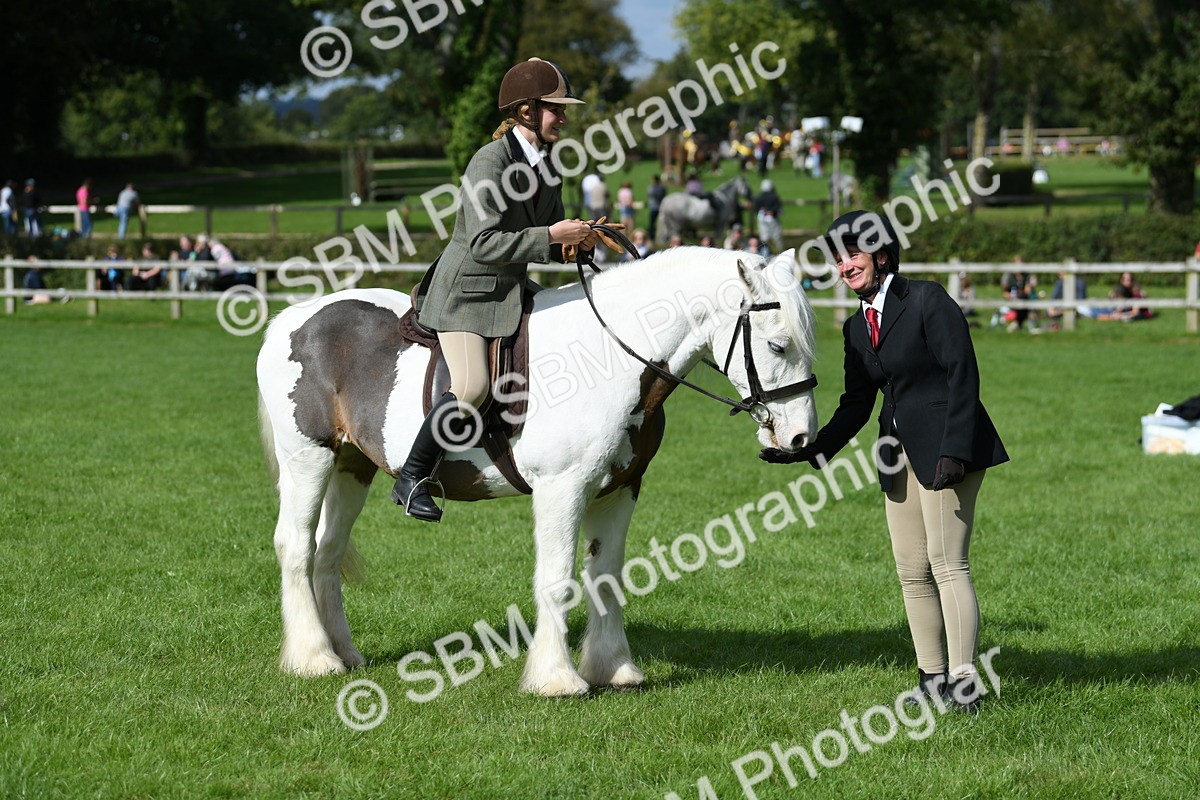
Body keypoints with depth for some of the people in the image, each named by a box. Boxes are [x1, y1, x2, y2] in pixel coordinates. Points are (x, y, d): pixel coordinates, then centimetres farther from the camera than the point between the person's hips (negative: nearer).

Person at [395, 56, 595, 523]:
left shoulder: (546, 165, 8)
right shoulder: (490, 161, -19)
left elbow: (549, 245, 17)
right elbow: (484, 243, -26)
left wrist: (578, 242, -6)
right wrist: (551, 236, -26)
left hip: (511, 293, 9)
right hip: (464, 292, -9)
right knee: (471, 388, -24)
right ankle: (411, 480, -9)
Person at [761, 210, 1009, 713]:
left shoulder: (927, 300, -9)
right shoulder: (857, 327, 14)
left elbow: (962, 375, -14)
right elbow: (855, 404, 16)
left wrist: (953, 451, -20)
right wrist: (813, 450, 4)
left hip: (947, 446, -8)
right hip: (901, 454, 8)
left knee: (947, 564, -10)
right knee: (911, 571, 8)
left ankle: (964, 685, -9)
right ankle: (932, 678, 15)